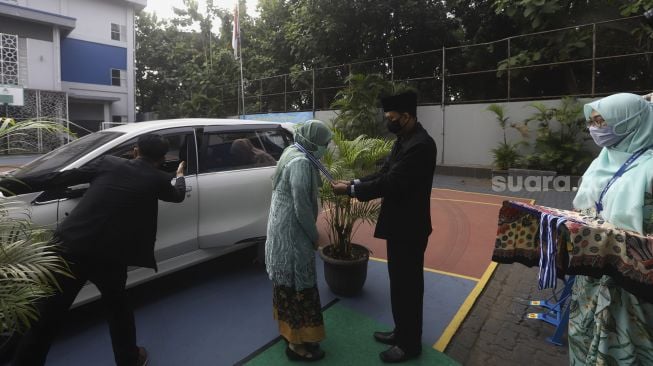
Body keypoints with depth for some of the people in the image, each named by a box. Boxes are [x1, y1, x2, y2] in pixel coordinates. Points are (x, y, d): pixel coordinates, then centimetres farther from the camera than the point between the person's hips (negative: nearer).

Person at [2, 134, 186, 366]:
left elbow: (61, 178, 11)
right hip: (109, 256, -1)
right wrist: (180, 175, 49)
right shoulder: (157, 179, 7)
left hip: (70, 247, 1)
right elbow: (178, 195, 28)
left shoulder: (107, 162, 11)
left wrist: (9, 185, 21)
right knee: (117, 306, 24)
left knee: (48, 317, 15)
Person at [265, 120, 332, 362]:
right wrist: (314, 236, -10)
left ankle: (288, 328, 38)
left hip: (282, 229, 10)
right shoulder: (301, 162, -23)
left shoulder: (292, 153, 9)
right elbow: (302, 207, -23)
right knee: (298, 286, 2)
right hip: (292, 233, -10)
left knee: (287, 283, 21)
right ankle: (297, 343, 17)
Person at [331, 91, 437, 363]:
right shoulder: (404, 140, 8)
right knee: (398, 282, 21)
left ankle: (410, 344, 26)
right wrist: (355, 183, -3)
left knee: (408, 284, 7)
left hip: (409, 227, -9)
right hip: (398, 224, 10)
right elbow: (385, 174, 11)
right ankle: (401, 332, 39)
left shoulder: (420, 145, -24)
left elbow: (391, 183, -27)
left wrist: (350, 190, -19)